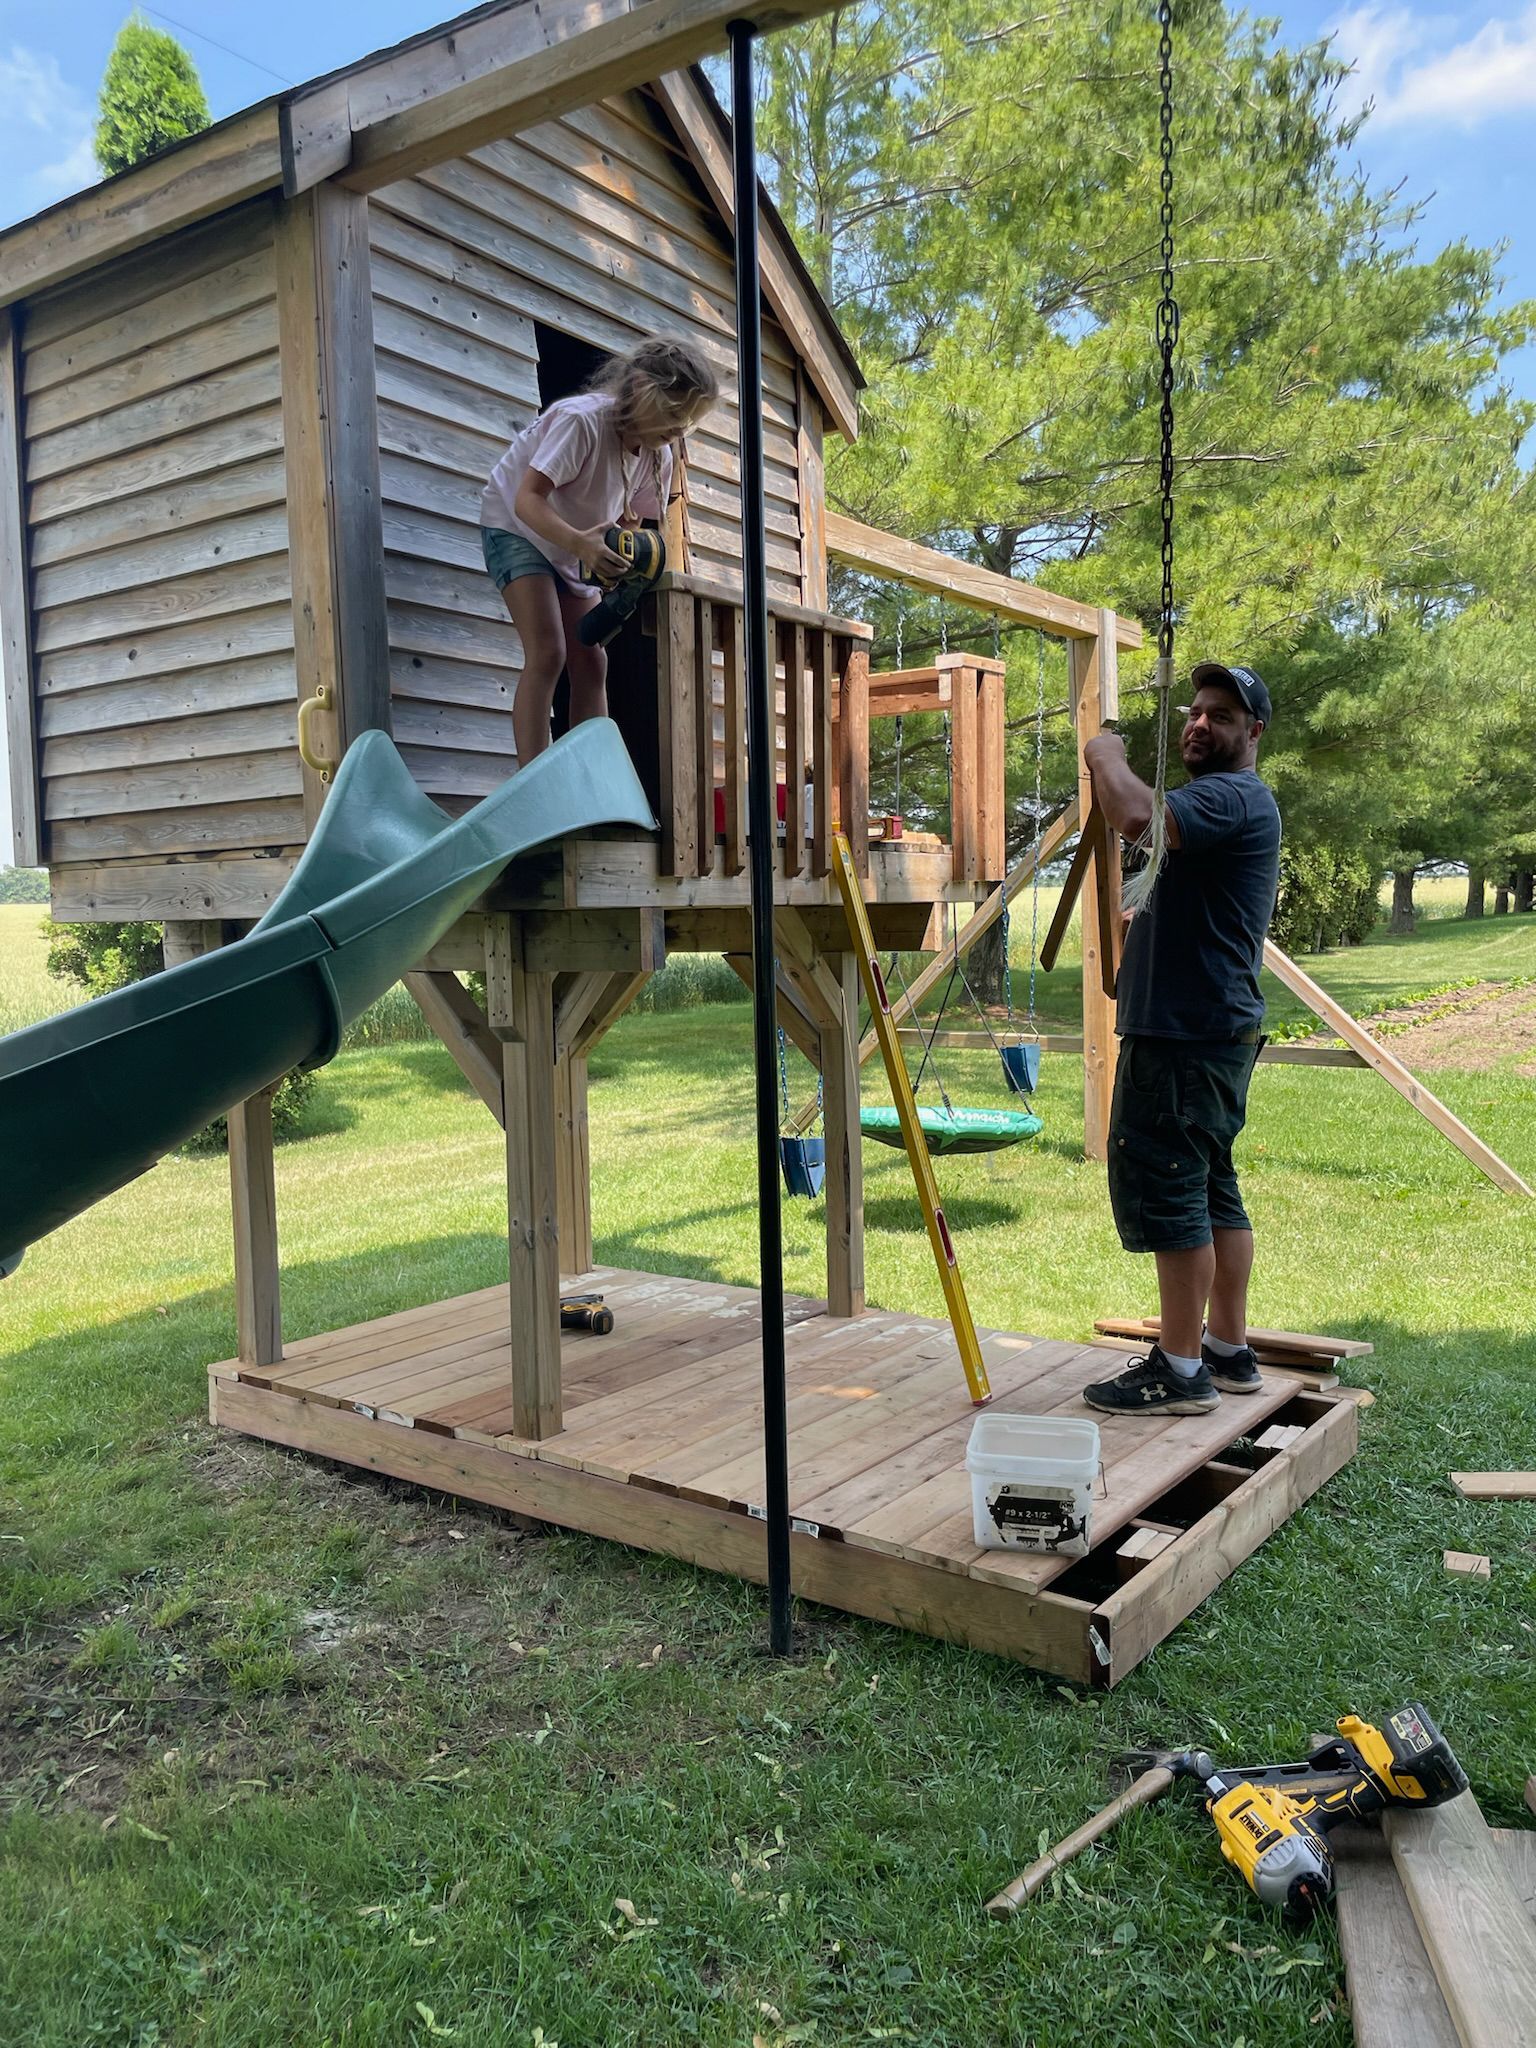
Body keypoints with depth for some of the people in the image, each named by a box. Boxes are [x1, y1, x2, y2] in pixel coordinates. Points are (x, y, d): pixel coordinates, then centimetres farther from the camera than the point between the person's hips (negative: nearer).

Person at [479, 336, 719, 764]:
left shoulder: (659, 456, -9)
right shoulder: (582, 419, -30)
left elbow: (630, 520, 0)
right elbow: (528, 500, -36)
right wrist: (580, 543, -53)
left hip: (572, 547, 7)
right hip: (516, 526, -7)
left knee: (591, 664, -1)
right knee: (547, 654, -21)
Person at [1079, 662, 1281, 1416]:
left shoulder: (1233, 796, -12)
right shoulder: (1222, 802, 23)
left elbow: (1136, 815, -31)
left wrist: (1104, 753, -13)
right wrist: (1138, 921, 19)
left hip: (1188, 1035, -11)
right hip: (1209, 1031, 11)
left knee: (1163, 1190, -8)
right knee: (1210, 1189, 13)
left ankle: (1180, 1370, -2)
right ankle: (1228, 1352, 21)